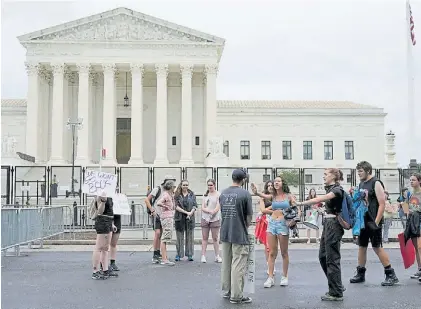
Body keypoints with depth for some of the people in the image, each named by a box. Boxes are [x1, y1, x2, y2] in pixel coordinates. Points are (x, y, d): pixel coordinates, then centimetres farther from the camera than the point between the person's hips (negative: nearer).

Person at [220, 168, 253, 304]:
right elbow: (249, 216, -8)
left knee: (226, 263, 16)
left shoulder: (223, 193, 5)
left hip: (225, 233, 7)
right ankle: (236, 295, 4)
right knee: (238, 266, 0)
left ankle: (227, 290, 27)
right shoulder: (245, 194, -13)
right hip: (239, 235, -6)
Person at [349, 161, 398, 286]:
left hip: (373, 221, -8)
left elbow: (382, 204, -15)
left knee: (377, 247, -6)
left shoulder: (376, 183, -10)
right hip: (362, 221, 8)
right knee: (362, 246, 11)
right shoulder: (361, 184, 13)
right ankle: (360, 274, 20)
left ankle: (391, 275, 3)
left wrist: (376, 222, -19)